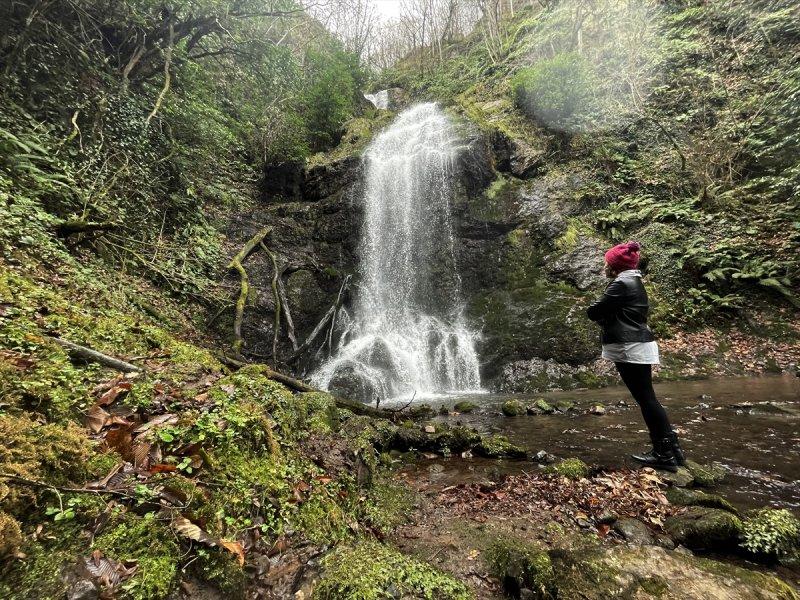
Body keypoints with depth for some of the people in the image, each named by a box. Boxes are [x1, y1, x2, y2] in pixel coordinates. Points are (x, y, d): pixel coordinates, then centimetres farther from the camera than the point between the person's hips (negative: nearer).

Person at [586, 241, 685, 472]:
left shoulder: (621, 284, -15)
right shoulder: (634, 282, 17)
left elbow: (594, 312, -15)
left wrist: (593, 311, 5)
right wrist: (606, 317, 1)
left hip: (631, 348, -10)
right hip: (637, 346, 10)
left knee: (646, 399, -2)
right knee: (647, 399, 15)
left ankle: (664, 454, 8)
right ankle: (671, 448, 23)